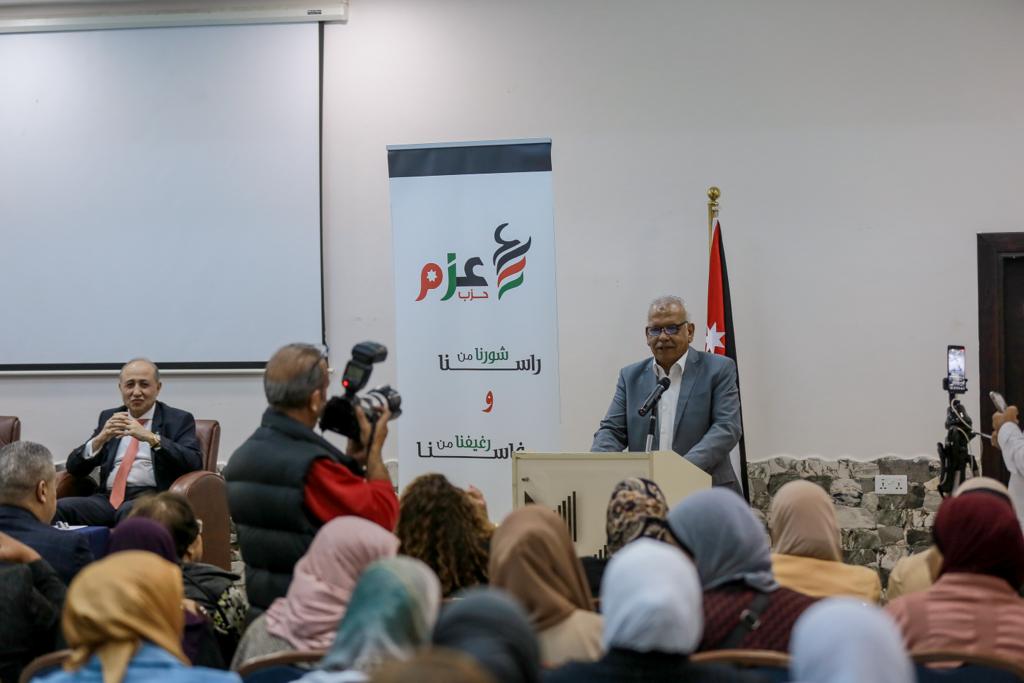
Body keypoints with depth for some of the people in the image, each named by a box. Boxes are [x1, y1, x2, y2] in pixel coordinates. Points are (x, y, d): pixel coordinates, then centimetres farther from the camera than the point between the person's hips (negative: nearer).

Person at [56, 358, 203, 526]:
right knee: (59, 508, -25)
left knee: (130, 512, -39)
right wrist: (100, 438, -7)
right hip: (109, 498, 4)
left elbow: (194, 463, -8)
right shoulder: (109, 417, 20)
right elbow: (74, 467, 13)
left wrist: (151, 438, -18)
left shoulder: (179, 419, 8)